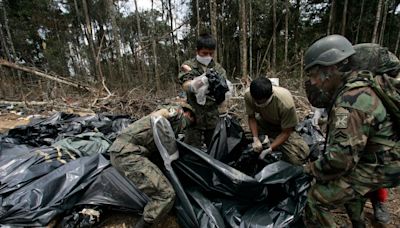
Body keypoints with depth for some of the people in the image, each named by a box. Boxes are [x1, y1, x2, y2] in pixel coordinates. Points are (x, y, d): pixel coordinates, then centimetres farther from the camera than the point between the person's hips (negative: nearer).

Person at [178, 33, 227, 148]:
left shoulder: (218, 68, 9)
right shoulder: (188, 65, -1)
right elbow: (185, 86, -18)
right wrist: (193, 85, -43)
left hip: (213, 116, 3)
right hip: (194, 115, -3)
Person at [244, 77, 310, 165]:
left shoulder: (286, 104, -38)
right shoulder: (248, 95, -28)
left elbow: (286, 132, -24)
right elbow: (251, 117, -12)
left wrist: (269, 149, -31)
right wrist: (255, 139, -25)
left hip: (283, 127, -2)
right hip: (264, 122, 3)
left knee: (297, 159, -17)